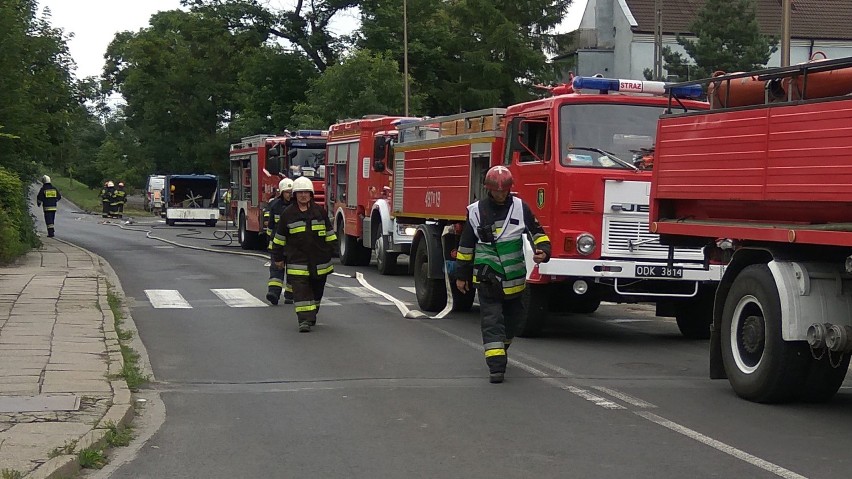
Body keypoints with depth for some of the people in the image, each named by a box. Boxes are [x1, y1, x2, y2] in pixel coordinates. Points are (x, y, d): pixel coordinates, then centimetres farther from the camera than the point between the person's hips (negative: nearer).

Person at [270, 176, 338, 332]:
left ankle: (312, 314, 33)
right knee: (301, 290, -10)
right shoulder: (288, 214, 0)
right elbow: (279, 238, 6)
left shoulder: (319, 212, 4)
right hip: (297, 260, -2)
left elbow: (329, 234, 12)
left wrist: (331, 250, 10)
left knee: (317, 289, 14)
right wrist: (278, 258, 9)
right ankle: (304, 319, -12)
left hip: (319, 261, 3)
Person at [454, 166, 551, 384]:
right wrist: (461, 275, 10)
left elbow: (537, 232, 7)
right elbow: (466, 245, 8)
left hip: (514, 278, 2)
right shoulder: (476, 211, -1)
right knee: (492, 322, -10)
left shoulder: (520, 207, 0)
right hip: (487, 278, -2)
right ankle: (496, 366, -14)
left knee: (511, 319, 16)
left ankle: (500, 352, 40)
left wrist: (543, 250, -14)